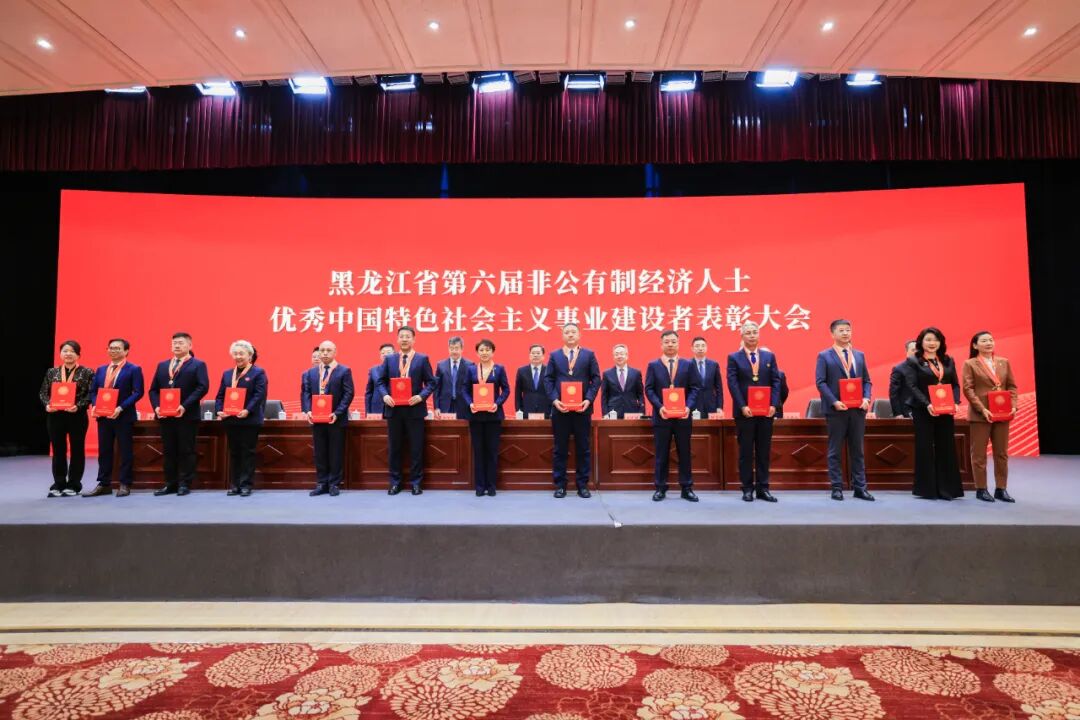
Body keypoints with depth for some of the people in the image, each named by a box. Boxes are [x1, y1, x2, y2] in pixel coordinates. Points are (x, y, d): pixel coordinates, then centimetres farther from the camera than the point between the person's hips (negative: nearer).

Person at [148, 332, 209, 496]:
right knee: (168, 451, 9)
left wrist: (185, 406, -19)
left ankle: (184, 484, 7)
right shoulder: (162, 365, 17)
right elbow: (153, 389, 14)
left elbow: (203, 387, -12)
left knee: (186, 451, 0)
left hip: (187, 415, -5)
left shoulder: (198, 365, 0)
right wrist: (156, 407, -4)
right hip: (165, 415, 5)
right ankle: (170, 484, 16)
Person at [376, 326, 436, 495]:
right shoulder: (389, 359, 8)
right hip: (393, 409, 2)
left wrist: (421, 396, -16)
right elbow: (381, 381, 8)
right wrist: (385, 395, -11)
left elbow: (431, 383, -1)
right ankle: (395, 482, 19)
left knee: (416, 447, 3)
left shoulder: (422, 359, 1)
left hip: (414, 408, -2)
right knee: (394, 447, 8)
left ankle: (416, 482, 13)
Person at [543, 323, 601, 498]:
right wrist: (554, 400, -10)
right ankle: (560, 485, 13)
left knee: (583, 448, 5)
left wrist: (588, 400, -11)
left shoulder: (589, 355, 8)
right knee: (560, 448, 4)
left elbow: (596, 379, 3)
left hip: (582, 407, 0)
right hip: (560, 407, 0)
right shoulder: (554, 355, 9)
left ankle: (583, 485, 14)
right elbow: (548, 379, 4)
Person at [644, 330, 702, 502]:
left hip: (683, 415, 1)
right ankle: (660, 488, 12)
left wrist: (688, 406, -14)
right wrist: (659, 407, -15)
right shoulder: (653, 365, 6)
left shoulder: (689, 365, 7)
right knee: (661, 453, 4)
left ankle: (686, 488, 15)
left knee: (684, 453, 7)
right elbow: (649, 389, -1)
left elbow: (695, 387, 2)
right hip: (661, 415, -1)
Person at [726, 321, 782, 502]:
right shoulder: (734, 357, 2)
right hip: (744, 411, -3)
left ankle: (762, 488, 13)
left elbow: (776, 381, 6)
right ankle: (747, 489, 10)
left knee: (764, 451, 6)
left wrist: (773, 405, -7)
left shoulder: (769, 356, 11)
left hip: (766, 410, 3)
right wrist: (742, 407, -16)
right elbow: (732, 384, -6)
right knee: (746, 451, 3)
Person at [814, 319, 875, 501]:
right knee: (835, 451, 2)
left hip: (858, 409, 4)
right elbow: (820, 382, -6)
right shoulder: (824, 356, 1)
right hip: (836, 409, -4)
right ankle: (837, 488, 8)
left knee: (857, 450, 8)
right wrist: (834, 402, -17)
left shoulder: (860, 355, 14)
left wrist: (866, 398, -6)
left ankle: (860, 487, 14)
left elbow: (866, 381, 13)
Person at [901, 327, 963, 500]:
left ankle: (947, 488, 13)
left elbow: (955, 384, 10)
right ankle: (926, 489, 8)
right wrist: (927, 404, -21)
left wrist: (955, 402, -7)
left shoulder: (948, 360, 12)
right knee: (925, 449, 0)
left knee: (946, 448, 5)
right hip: (923, 411, -4)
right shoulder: (913, 361, -2)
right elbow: (912, 387, -10)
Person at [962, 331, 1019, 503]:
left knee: (1002, 453, 7)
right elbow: (968, 389, -8)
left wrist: (1013, 405, -4)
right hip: (980, 414, -4)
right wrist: (982, 409, -17)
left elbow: (1012, 386, 11)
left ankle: (1001, 489, 16)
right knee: (979, 453, 1)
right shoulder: (970, 364, -1)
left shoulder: (1004, 362, 12)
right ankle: (981, 489, 9)